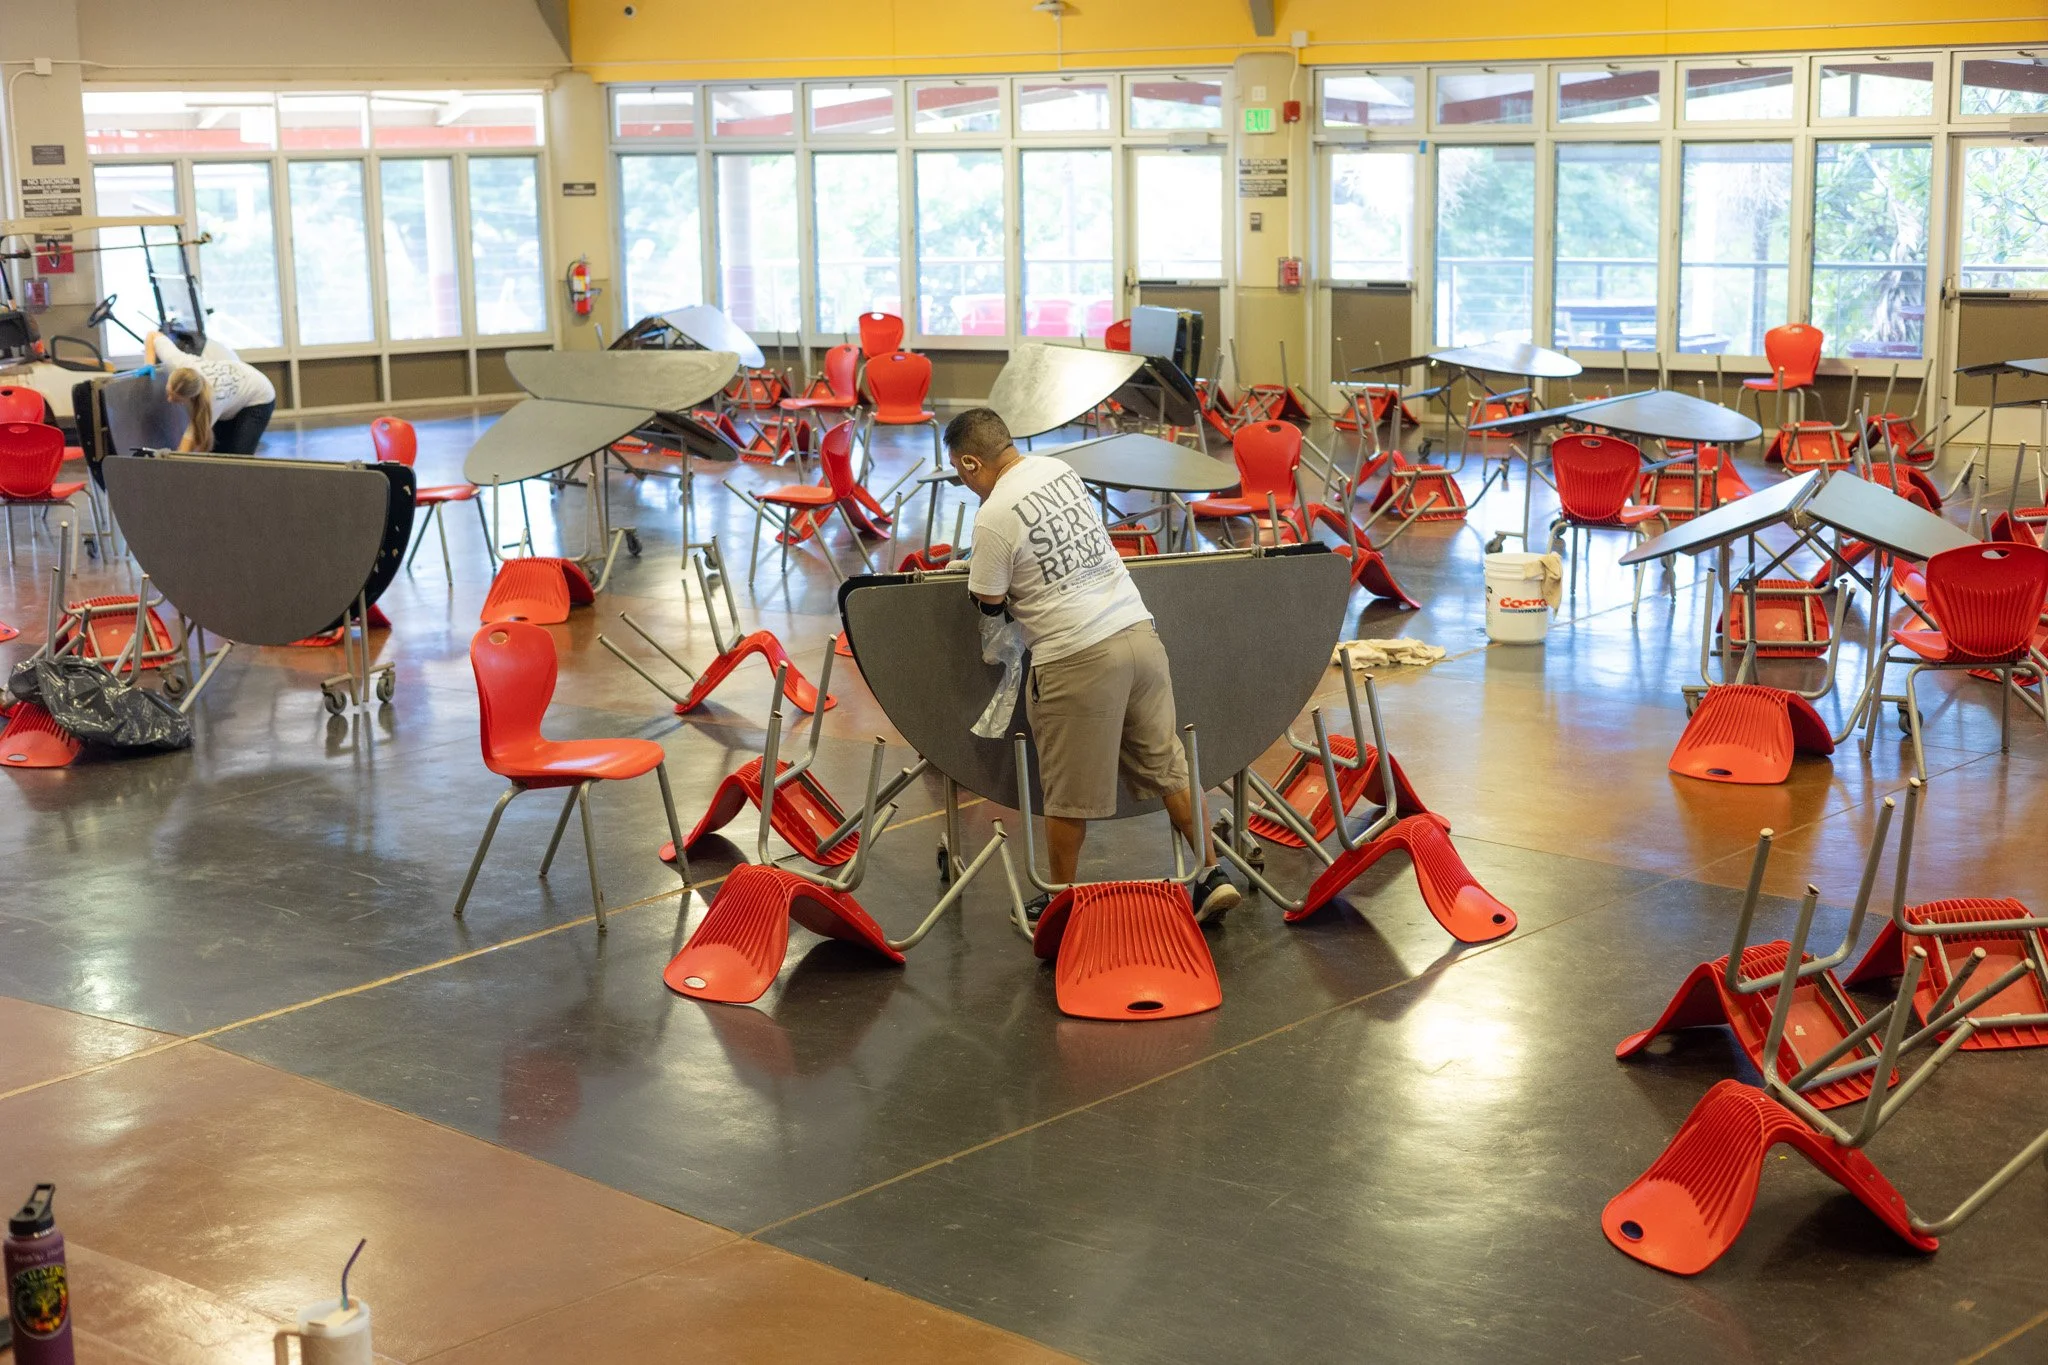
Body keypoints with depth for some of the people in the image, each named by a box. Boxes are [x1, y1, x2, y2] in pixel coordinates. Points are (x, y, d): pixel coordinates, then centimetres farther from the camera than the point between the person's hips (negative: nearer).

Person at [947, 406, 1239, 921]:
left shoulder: (994, 517, -12)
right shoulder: (1060, 469, 10)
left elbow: (990, 604, 0)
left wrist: (979, 572, 20)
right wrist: (982, 563, 30)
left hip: (1076, 659, -7)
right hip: (1139, 630, 7)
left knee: (1068, 796, 8)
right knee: (1168, 765, 15)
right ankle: (1212, 875, 17)